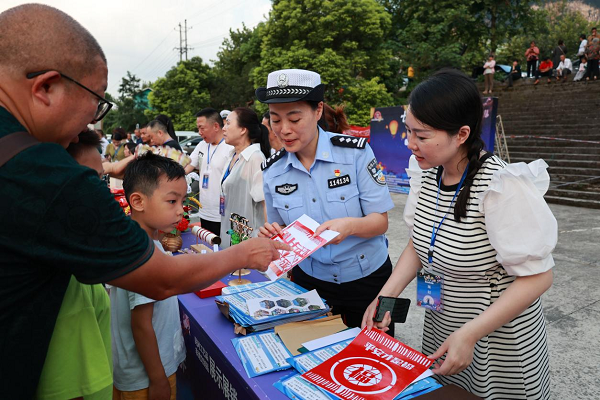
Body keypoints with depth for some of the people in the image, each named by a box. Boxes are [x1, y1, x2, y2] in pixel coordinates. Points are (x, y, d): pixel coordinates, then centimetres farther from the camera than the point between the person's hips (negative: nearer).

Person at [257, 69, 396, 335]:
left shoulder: (355, 151, -16)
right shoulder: (272, 171, -6)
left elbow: (381, 221, -14)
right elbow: (282, 231, 5)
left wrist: (350, 225, -34)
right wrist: (273, 234, -18)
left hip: (366, 279, -2)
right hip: (310, 281, 2)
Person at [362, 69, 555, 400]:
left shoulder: (501, 187, -28)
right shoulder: (427, 174, -8)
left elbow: (537, 276, -23)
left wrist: (469, 335, -25)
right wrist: (386, 296, -9)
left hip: (500, 339, -6)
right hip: (441, 327, 6)